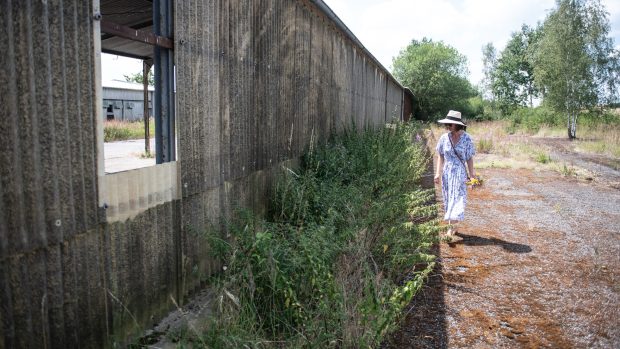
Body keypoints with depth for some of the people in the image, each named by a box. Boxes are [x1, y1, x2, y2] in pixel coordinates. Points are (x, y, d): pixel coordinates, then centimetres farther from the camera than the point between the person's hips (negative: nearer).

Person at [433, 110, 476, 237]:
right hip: (447, 173, 4)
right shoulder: (444, 137, -2)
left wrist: (472, 174, -6)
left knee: (457, 200, -7)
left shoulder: (466, 138, -8)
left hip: (460, 173, -3)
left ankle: (452, 227, -5)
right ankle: (454, 226, 22)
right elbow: (440, 156, 4)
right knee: (448, 200, 10)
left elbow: (470, 158, -4)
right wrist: (438, 173, -2)